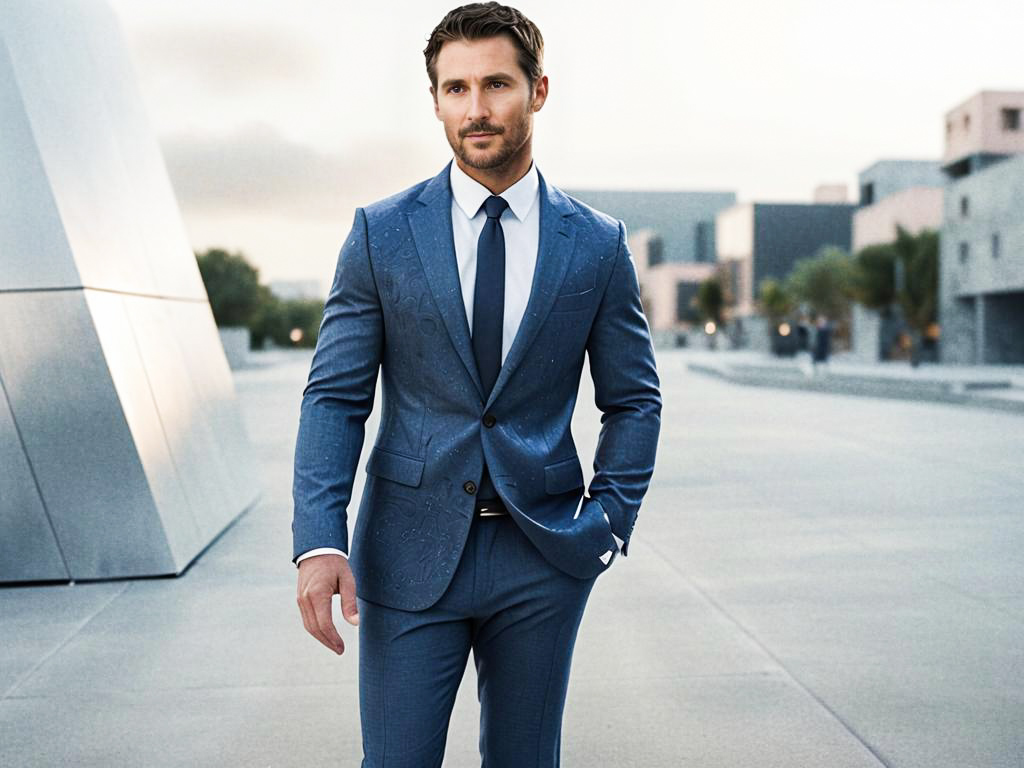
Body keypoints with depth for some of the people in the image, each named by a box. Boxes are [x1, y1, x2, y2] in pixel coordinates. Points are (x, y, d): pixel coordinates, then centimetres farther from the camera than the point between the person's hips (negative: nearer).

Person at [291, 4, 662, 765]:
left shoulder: (597, 244, 1)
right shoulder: (381, 234, -1)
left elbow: (634, 400, 8)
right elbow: (335, 396, -3)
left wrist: (610, 522, -3)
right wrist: (320, 540, -14)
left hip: (542, 558, 1)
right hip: (410, 551, -1)